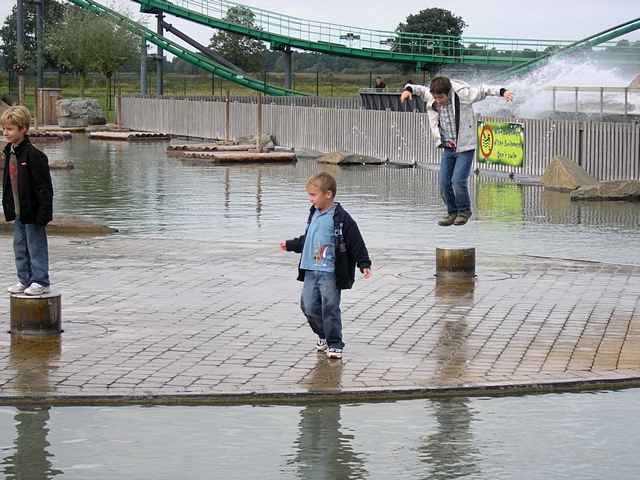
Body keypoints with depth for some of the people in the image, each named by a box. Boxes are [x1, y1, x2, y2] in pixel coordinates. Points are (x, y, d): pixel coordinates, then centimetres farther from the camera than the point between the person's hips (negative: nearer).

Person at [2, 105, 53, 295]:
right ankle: (25, 280, 24)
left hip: (32, 212, -8)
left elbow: (44, 187, -18)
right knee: (20, 247, 14)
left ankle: (40, 282, 7)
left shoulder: (33, 155, -18)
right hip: (18, 212, 8)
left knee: (36, 247, 0)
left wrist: (43, 213, -19)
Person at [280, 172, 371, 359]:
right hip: (310, 271, 7)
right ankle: (323, 335, 29)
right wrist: (290, 245, 36)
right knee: (308, 306, 7)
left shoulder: (341, 218, -11)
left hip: (330, 273, -7)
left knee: (330, 308, -6)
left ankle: (334, 344, 5)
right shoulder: (314, 214, 12)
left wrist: (364, 264, -14)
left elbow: (356, 243, -10)